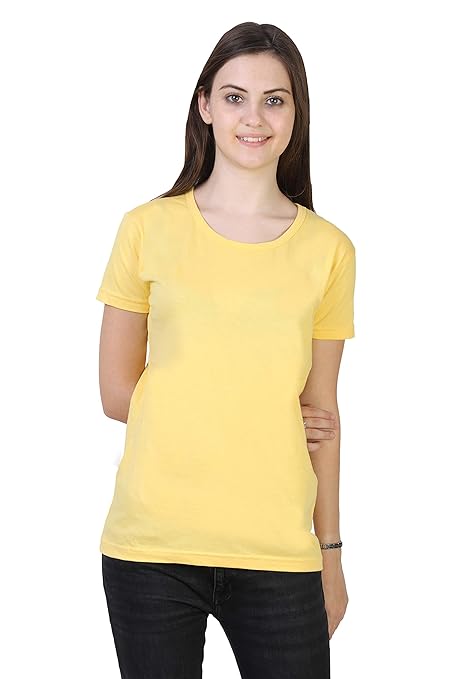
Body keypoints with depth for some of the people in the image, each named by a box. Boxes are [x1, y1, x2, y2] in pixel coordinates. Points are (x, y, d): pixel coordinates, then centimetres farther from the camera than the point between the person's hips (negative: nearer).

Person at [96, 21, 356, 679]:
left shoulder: (328, 249, 5)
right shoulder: (149, 228, 1)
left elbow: (321, 414, 9)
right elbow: (117, 392, 3)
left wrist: (331, 553, 10)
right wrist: (257, 417, 1)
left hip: (277, 552, 1)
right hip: (152, 546, -1)